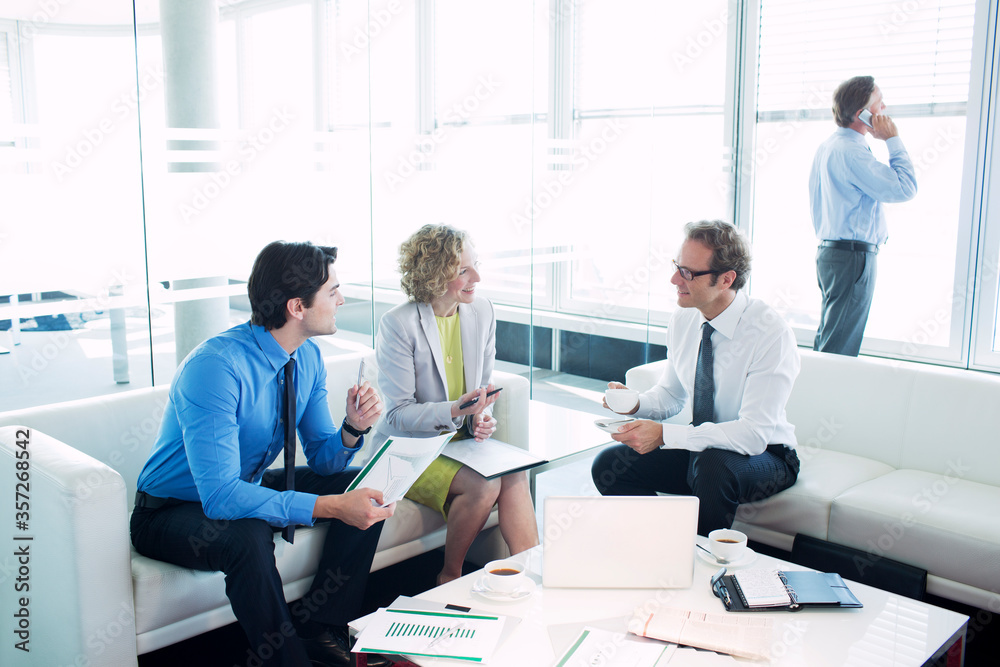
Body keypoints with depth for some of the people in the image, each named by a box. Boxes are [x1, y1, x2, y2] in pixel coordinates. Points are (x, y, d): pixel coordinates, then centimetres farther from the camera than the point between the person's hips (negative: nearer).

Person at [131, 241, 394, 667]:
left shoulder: (308, 358, -6)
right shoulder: (215, 368, -32)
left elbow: (323, 459, 1)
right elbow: (221, 496, -37)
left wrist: (353, 428, -22)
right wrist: (330, 506, -40)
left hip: (249, 487, 8)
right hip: (172, 512, -8)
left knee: (365, 492, -3)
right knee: (248, 537, -38)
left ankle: (319, 628, 1)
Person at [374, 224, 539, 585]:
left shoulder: (482, 312, 1)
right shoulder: (398, 324, -16)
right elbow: (399, 414, -16)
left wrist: (482, 417, -12)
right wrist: (454, 411, -34)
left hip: (460, 440, 5)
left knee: (515, 475, -24)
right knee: (484, 485, -27)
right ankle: (449, 577, -6)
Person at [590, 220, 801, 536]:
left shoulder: (771, 333, -24)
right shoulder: (683, 320, -4)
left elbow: (754, 433, -30)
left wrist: (664, 434, -36)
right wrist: (636, 403, -12)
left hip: (763, 455, -6)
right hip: (699, 447, 6)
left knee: (713, 466, -37)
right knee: (608, 464, -10)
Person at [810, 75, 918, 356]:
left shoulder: (828, 146, 14)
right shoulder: (851, 151, -18)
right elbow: (905, 188, -18)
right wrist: (893, 141, -10)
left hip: (829, 250, 10)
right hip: (853, 256, -10)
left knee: (827, 338, 16)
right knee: (840, 352, -6)